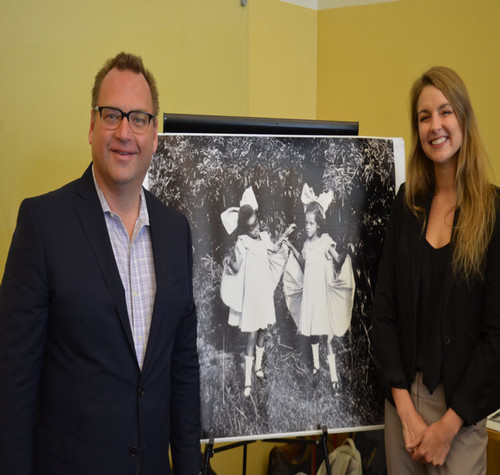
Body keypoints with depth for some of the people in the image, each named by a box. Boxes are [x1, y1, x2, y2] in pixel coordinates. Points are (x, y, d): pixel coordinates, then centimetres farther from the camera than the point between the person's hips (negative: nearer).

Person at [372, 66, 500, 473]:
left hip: (459, 407, -3)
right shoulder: (407, 203, 2)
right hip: (403, 395, 3)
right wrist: (405, 409, -8)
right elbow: (384, 307, -1)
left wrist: (448, 425, -11)